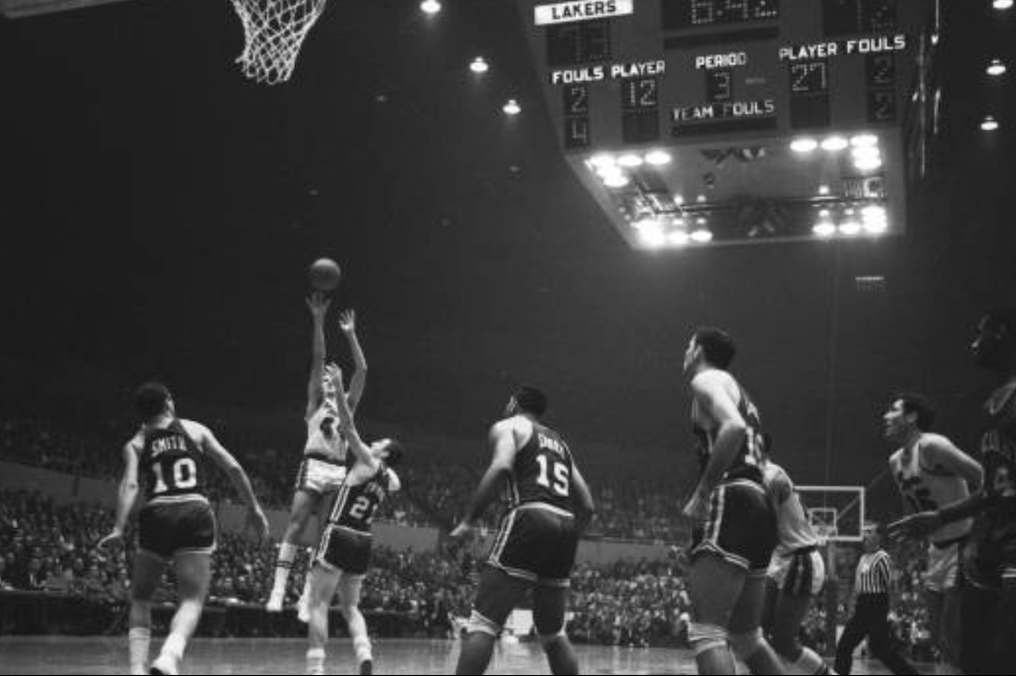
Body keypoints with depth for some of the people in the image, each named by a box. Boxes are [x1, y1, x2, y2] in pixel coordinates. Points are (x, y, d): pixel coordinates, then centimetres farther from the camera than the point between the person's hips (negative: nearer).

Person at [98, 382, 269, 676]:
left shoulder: (135, 444, 16)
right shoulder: (194, 429, 17)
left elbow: (130, 484, -3)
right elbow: (233, 468, 10)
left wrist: (119, 528, -12)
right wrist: (253, 508, 16)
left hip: (157, 514, 1)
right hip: (196, 513, -1)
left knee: (140, 599, 19)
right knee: (192, 600, -1)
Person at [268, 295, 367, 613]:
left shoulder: (346, 406, 22)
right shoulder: (315, 404, 14)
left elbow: (361, 370, 15)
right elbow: (318, 359, 4)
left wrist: (350, 335, 13)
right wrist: (318, 321, -4)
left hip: (340, 472, 4)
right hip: (315, 466, -4)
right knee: (296, 524, -14)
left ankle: (307, 597, 0)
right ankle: (278, 589, -18)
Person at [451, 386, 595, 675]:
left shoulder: (507, 426, 12)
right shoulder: (560, 442, 31)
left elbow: (501, 467, -12)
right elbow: (587, 506, 24)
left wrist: (469, 521, -10)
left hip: (530, 518, -6)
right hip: (566, 526, 7)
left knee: (483, 622, -7)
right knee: (553, 634, 19)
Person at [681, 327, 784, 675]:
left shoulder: (707, 379, 1)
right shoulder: (738, 392, 29)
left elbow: (733, 427, -20)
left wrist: (702, 493, -18)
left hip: (732, 505, -10)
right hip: (760, 509, 10)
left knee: (706, 631, -14)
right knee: (747, 636, 17)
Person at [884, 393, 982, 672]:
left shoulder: (932, 446, -19)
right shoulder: (895, 462, 8)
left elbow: (986, 480, -23)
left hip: (965, 546, -9)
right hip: (938, 550, 9)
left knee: (954, 637, -11)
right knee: (940, 637, 11)